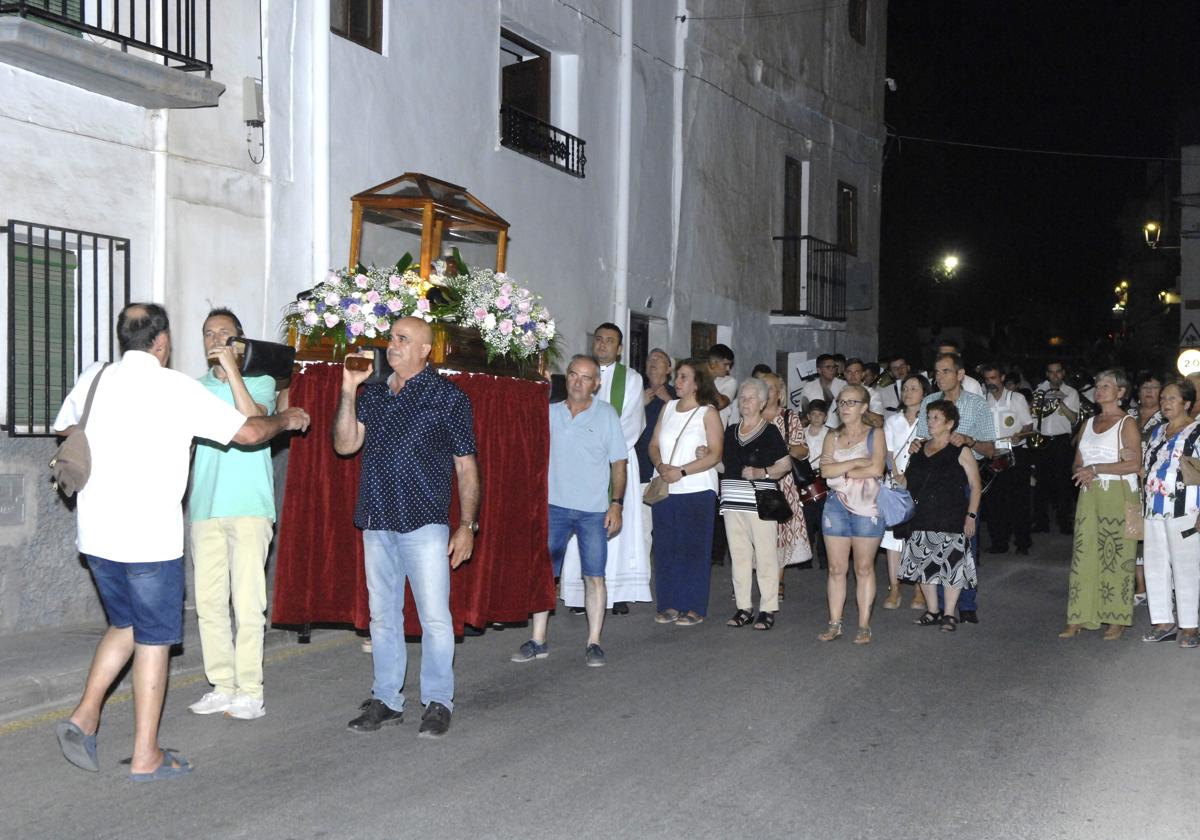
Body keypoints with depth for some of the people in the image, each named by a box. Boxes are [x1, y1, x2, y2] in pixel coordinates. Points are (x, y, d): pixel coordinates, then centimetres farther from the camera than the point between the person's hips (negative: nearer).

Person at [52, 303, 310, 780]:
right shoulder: (176, 388, -10)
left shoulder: (92, 379, 6)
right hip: (149, 536, -6)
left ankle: (84, 717, 10)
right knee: (153, 640, 4)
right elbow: (248, 432, -7)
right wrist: (287, 419, 12)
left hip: (96, 533, 6)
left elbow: (63, 429, 25)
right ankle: (146, 757, 10)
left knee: (125, 626, 23)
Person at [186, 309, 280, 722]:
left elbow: (253, 421, -16)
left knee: (247, 602, -6)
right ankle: (222, 686, 14)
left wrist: (232, 370, -16)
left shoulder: (259, 381, 4)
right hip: (205, 507, 5)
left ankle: (250, 691, -1)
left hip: (248, 507, -4)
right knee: (208, 602, 5)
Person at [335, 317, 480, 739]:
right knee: (382, 615, 11)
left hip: (424, 523, -5)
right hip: (377, 522, 5)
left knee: (434, 616, -3)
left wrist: (467, 525, -5)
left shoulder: (448, 396, 0)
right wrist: (349, 390, -5)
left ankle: (438, 702, 8)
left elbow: (466, 466, 0)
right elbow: (345, 444, 4)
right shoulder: (372, 394, 13)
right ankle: (386, 700, 21)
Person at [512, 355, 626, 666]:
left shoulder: (606, 414, 1)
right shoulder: (550, 413, 7)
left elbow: (619, 463, 2)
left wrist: (616, 504, -5)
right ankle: (538, 641, 10)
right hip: (555, 505, 2)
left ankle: (593, 643, 8)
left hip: (594, 510, -2)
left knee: (594, 577, 1)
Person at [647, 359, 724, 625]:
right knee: (665, 546, 5)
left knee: (693, 547, -1)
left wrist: (681, 472, -17)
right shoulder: (668, 408, 12)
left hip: (696, 490, -5)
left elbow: (715, 455, -11)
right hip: (665, 489, 5)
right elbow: (654, 445, 12)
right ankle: (670, 605, 13)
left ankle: (694, 608, 5)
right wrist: (661, 466, -9)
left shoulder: (708, 412, -4)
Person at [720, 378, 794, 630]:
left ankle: (768, 609, 4)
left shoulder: (770, 432, -1)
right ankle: (744, 607, 16)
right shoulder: (731, 432, 15)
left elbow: (786, 464, -3)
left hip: (760, 501, -6)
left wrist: (762, 473, -17)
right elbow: (724, 463, 22)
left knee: (765, 555, -3)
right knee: (739, 554, 8)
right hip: (732, 501, 6)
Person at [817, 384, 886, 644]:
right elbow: (826, 470, -5)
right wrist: (856, 463, -13)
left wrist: (841, 471, -8)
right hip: (836, 506, 3)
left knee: (864, 568, 3)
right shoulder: (832, 438, 11)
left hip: (867, 507, -3)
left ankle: (864, 625, 8)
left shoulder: (874, 435, 2)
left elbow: (876, 469, -14)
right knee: (836, 568, 3)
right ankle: (834, 623, 10)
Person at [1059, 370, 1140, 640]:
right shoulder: (1089, 423, 17)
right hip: (1088, 495, 6)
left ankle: (1117, 620, 5)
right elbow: (1078, 463, 18)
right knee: (1084, 555, 2)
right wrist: (1084, 474, -5)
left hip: (1117, 495, -6)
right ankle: (1078, 619, 5)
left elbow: (1135, 464, -15)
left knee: (1116, 557, -3)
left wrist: (1095, 469, -14)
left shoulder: (1126, 424, -3)